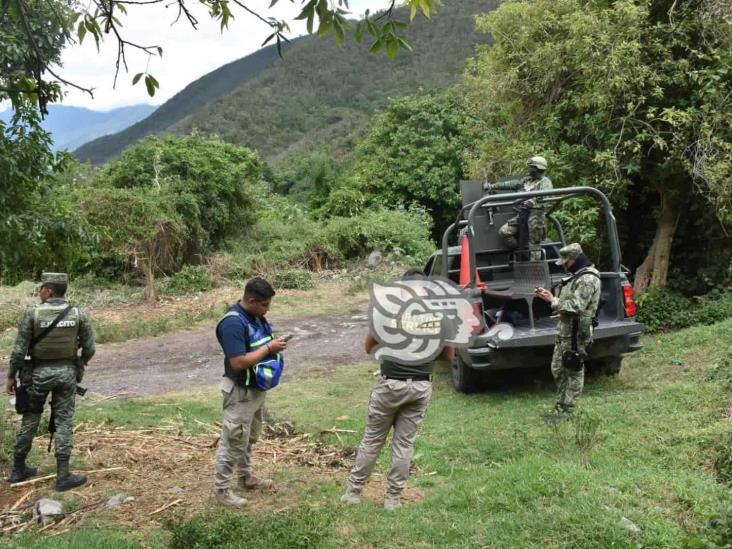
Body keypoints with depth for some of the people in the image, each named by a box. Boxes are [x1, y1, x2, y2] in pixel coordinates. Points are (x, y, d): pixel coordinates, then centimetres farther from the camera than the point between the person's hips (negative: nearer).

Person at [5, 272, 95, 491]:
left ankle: (18, 469, 27)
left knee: (30, 420, 15)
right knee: (64, 422, 5)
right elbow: (89, 348, -2)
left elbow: (19, 349, -11)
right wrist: (80, 365, 19)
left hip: (38, 373, 0)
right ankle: (63, 476, 3)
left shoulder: (32, 314, -13)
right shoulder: (79, 314, -7)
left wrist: (11, 376, 2)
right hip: (66, 372, 1)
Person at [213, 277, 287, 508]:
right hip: (241, 392, -9)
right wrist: (269, 347, -25)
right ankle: (222, 490, 15)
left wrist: (275, 346, -2)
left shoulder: (256, 316, 3)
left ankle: (246, 478, 39)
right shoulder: (233, 323, -27)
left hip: (258, 388, 9)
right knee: (233, 441, 2)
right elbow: (238, 362, -31)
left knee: (249, 438, 23)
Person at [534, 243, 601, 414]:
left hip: (576, 333, -10)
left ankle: (567, 411, 7)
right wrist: (549, 296, 6)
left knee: (574, 371, 0)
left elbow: (575, 306, -24)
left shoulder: (588, 279, -16)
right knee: (557, 369, 16)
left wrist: (552, 300, -15)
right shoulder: (576, 276, 16)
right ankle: (560, 406, 27)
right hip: (564, 330, 10)